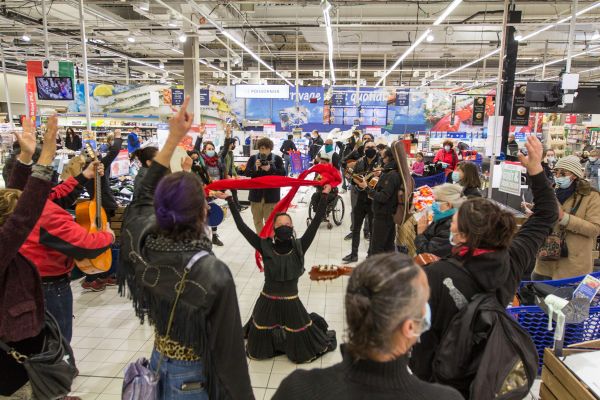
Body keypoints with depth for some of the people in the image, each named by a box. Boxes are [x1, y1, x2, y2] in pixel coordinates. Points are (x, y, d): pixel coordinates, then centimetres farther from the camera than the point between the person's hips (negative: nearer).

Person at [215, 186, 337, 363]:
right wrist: (230, 200, -16)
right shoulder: (266, 249, -13)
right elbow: (242, 227, -15)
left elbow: (316, 222, -15)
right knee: (258, 351, 20)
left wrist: (324, 195, -17)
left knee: (302, 352, 15)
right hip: (267, 303, 1)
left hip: (291, 304, 0)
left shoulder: (299, 248, -11)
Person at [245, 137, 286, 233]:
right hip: (256, 194, 3)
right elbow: (247, 173, -2)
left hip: (271, 194, -2)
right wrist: (255, 168, -21)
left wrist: (270, 169, -21)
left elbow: (283, 173, -9)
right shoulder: (253, 158, 5)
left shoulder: (277, 159, 0)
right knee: (257, 220, 13)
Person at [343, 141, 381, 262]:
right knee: (356, 228, 10)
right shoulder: (360, 162, 6)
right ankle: (354, 254, 21)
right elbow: (354, 176, 5)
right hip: (360, 198, 4)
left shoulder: (380, 162, -6)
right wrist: (361, 184, -13)